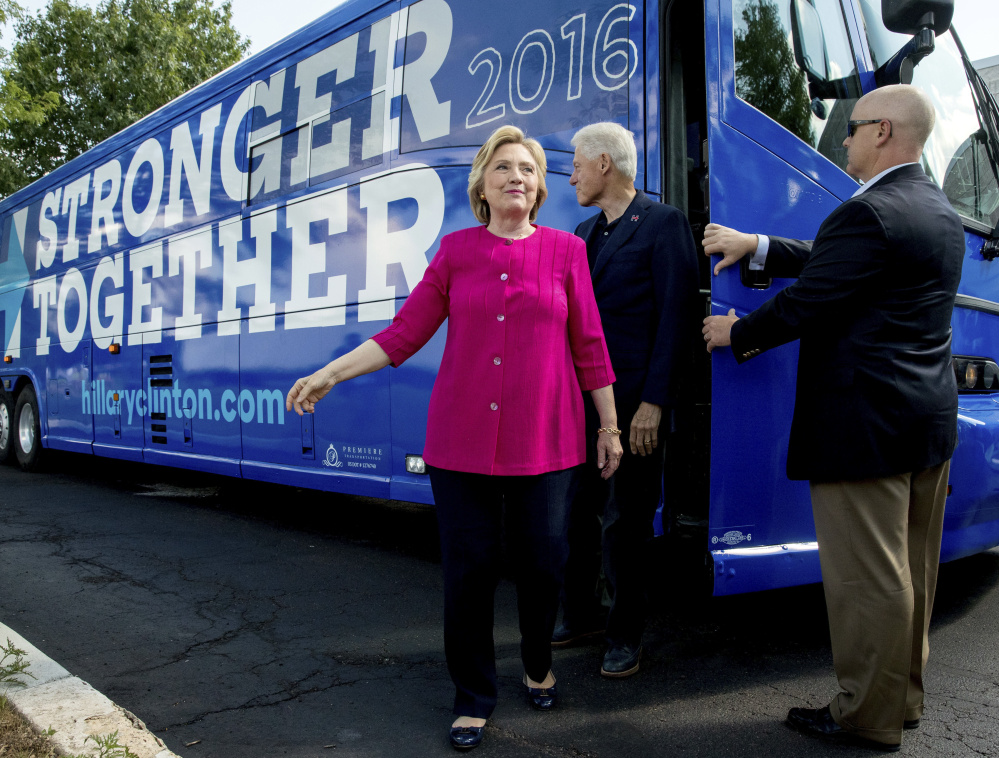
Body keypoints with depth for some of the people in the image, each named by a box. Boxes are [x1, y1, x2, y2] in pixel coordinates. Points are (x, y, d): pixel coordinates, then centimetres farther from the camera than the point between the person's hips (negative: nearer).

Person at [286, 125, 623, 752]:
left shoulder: (565, 250, 4)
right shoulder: (456, 251, 6)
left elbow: (589, 347, 5)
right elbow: (405, 333, 3)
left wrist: (610, 427, 6)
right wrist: (333, 372, -3)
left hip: (545, 441, 0)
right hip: (463, 441, 0)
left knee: (544, 563, 6)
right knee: (469, 567, 4)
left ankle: (539, 665, 37)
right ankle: (475, 697, 26)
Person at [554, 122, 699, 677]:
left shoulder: (663, 223, -5)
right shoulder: (585, 233, 17)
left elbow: (675, 319, -12)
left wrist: (653, 403, -17)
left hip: (633, 406, -7)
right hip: (582, 403, 7)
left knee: (624, 523, 5)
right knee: (575, 513, 14)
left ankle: (626, 634, 24)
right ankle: (582, 615, 34)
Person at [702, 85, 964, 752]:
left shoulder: (868, 213, -18)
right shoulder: (941, 214, 14)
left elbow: (803, 303, -17)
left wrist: (735, 333, -1)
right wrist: (756, 245, 18)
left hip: (865, 423, -10)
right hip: (930, 421, 10)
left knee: (868, 578, 2)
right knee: (910, 571, 19)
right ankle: (904, 697, 34)